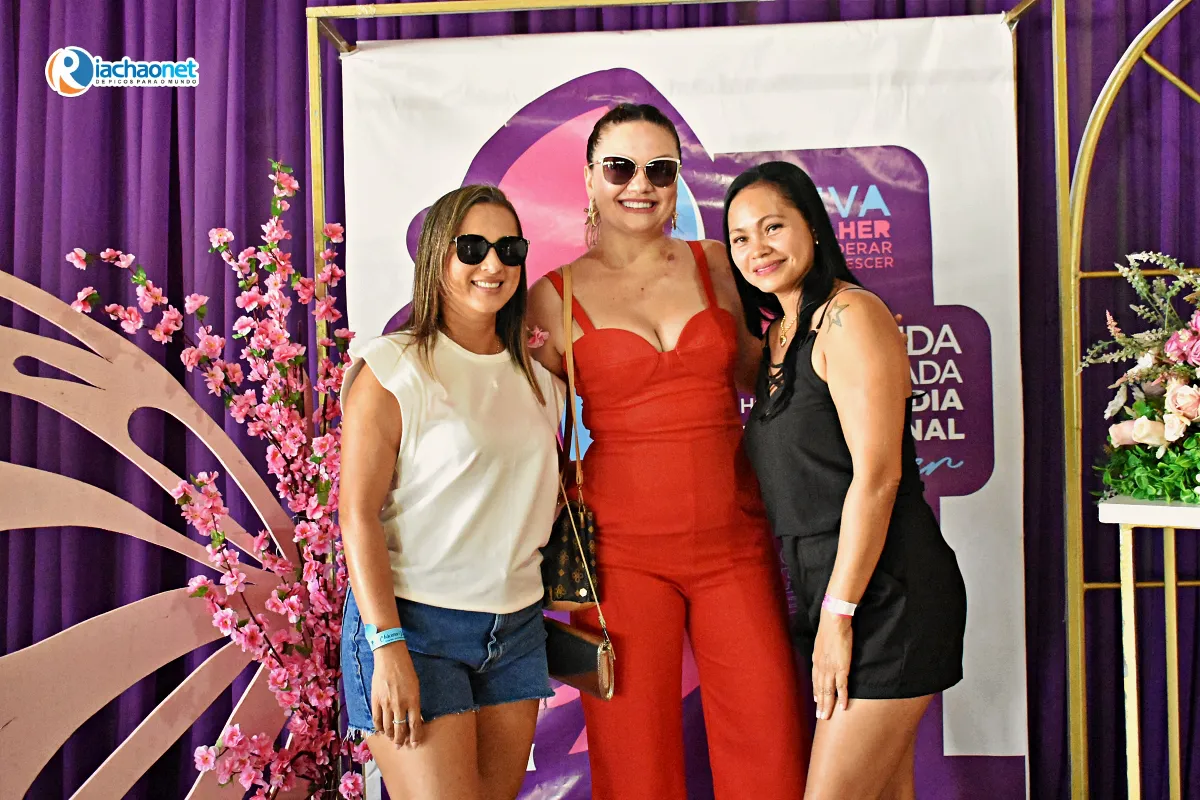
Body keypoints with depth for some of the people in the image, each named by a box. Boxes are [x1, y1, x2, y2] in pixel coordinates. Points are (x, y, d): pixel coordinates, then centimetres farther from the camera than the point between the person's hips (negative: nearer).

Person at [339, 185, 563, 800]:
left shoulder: (538, 379, 11)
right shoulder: (393, 367, -7)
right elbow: (358, 515, -11)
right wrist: (387, 646, -17)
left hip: (517, 628, 6)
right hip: (414, 622, -5)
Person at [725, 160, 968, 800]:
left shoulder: (850, 314, -12)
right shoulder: (780, 334, 15)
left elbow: (877, 474, -18)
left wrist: (839, 612, -17)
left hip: (883, 591, -8)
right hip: (820, 588, 8)